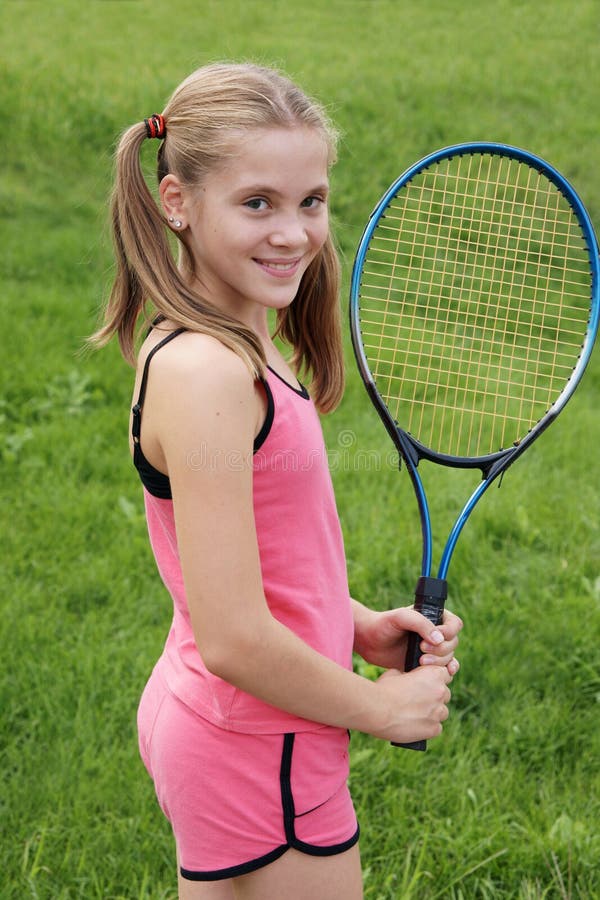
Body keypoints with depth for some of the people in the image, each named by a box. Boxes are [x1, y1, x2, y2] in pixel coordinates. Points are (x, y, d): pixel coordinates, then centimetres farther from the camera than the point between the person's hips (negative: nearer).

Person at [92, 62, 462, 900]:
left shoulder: (235, 341, 3)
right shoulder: (205, 374, -26)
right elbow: (234, 640, -27)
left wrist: (357, 625, 2)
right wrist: (381, 707, -12)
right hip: (258, 756, -9)